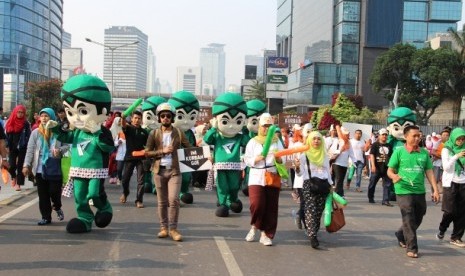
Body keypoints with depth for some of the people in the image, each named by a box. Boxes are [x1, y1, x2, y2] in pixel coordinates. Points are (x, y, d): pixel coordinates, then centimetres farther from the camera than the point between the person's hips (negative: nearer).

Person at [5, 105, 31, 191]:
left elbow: (28, 136, -3)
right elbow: (6, 135, 7)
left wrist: (27, 147, -11)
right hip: (12, 148, 2)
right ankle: (14, 177, 27)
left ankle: (18, 183, 9)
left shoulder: (26, 123, -2)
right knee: (11, 165, -4)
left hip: (22, 148, -2)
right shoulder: (10, 122, 4)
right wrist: (7, 146, 1)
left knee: (20, 166, 1)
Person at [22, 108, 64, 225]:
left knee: (54, 191, -2)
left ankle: (57, 207, 30)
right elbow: (30, 150, 3)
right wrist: (26, 165, -4)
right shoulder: (35, 132, 3)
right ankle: (46, 217, 16)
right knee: (43, 194, 6)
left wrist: (60, 150, -21)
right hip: (40, 168, 2)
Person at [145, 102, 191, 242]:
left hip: (174, 170, -1)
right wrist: (162, 151, -12)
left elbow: (189, 149, 7)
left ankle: (173, 229, -1)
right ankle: (163, 228, 16)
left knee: (174, 199, -10)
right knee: (162, 201, 7)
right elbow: (147, 153, 0)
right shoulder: (154, 134, 4)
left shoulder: (179, 133, 4)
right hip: (159, 171, 1)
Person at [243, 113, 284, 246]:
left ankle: (266, 234, 11)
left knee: (271, 207, 0)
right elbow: (247, 160, 2)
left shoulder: (277, 141, 12)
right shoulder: (253, 142, 7)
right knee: (256, 204, -16)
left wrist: (279, 159, -15)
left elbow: (283, 160, 7)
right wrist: (257, 159, -16)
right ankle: (254, 226, 12)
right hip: (257, 177, -2)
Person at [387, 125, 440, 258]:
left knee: (418, 219, 17)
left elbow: (429, 172, 8)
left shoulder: (424, 153, 5)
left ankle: (401, 235, 40)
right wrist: (394, 176, -26)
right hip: (404, 191, -5)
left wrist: (435, 189, 1)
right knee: (409, 220, -5)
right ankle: (412, 248, 4)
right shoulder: (399, 152, -5)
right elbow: (390, 170, -3)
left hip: (420, 192, 5)